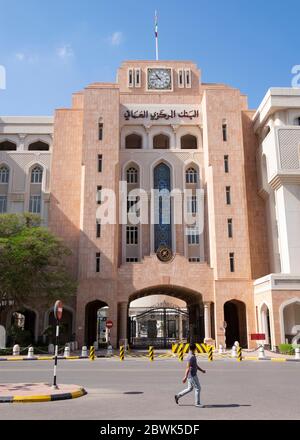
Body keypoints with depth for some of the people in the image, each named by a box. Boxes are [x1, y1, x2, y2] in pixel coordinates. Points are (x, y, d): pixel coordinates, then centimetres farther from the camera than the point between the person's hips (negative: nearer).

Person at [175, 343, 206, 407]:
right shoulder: (191, 357, -21)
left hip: (193, 375, 10)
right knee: (198, 388, -1)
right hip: (192, 375, -10)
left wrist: (201, 370, 20)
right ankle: (197, 403, 9)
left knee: (190, 388, 15)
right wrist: (185, 377, -28)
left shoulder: (193, 356, 12)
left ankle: (178, 396, 20)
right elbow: (188, 367, -26)